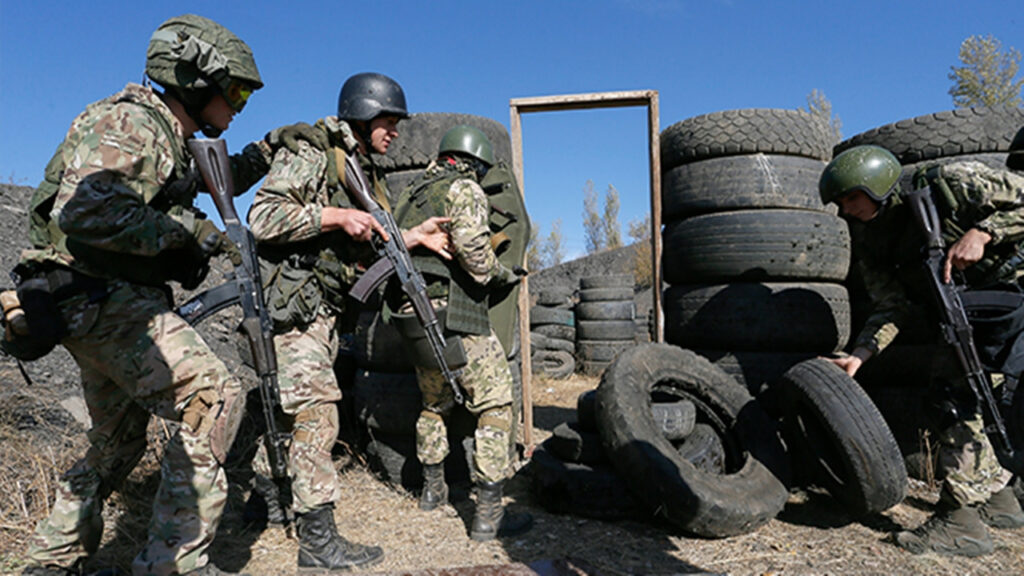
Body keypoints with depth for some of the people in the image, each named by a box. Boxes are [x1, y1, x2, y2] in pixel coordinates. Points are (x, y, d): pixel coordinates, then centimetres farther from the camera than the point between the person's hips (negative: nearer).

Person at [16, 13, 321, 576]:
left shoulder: (169, 141, 15)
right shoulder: (126, 124, -15)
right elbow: (83, 215, -29)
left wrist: (263, 152, 21)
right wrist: (185, 228, -22)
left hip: (109, 302, 11)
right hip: (99, 297, -11)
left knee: (119, 436, 20)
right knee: (213, 398, -17)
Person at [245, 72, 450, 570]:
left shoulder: (365, 172, 17)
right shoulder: (312, 153, -10)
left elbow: (364, 246, 18)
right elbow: (262, 217, -19)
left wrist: (414, 237, 6)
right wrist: (335, 216, -23)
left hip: (323, 309, 9)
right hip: (292, 305, -9)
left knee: (287, 409, 17)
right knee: (315, 413, -10)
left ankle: (266, 495, 35)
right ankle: (318, 540, -2)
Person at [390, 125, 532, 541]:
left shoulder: (410, 194, 19)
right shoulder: (464, 189, -4)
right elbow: (471, 245, -19)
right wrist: (502, 275, -3)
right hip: (455, 318, -8)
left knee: (434, 403, 24)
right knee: (495, 405, -1)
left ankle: (432, 490, 37)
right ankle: (489, 514, -2)